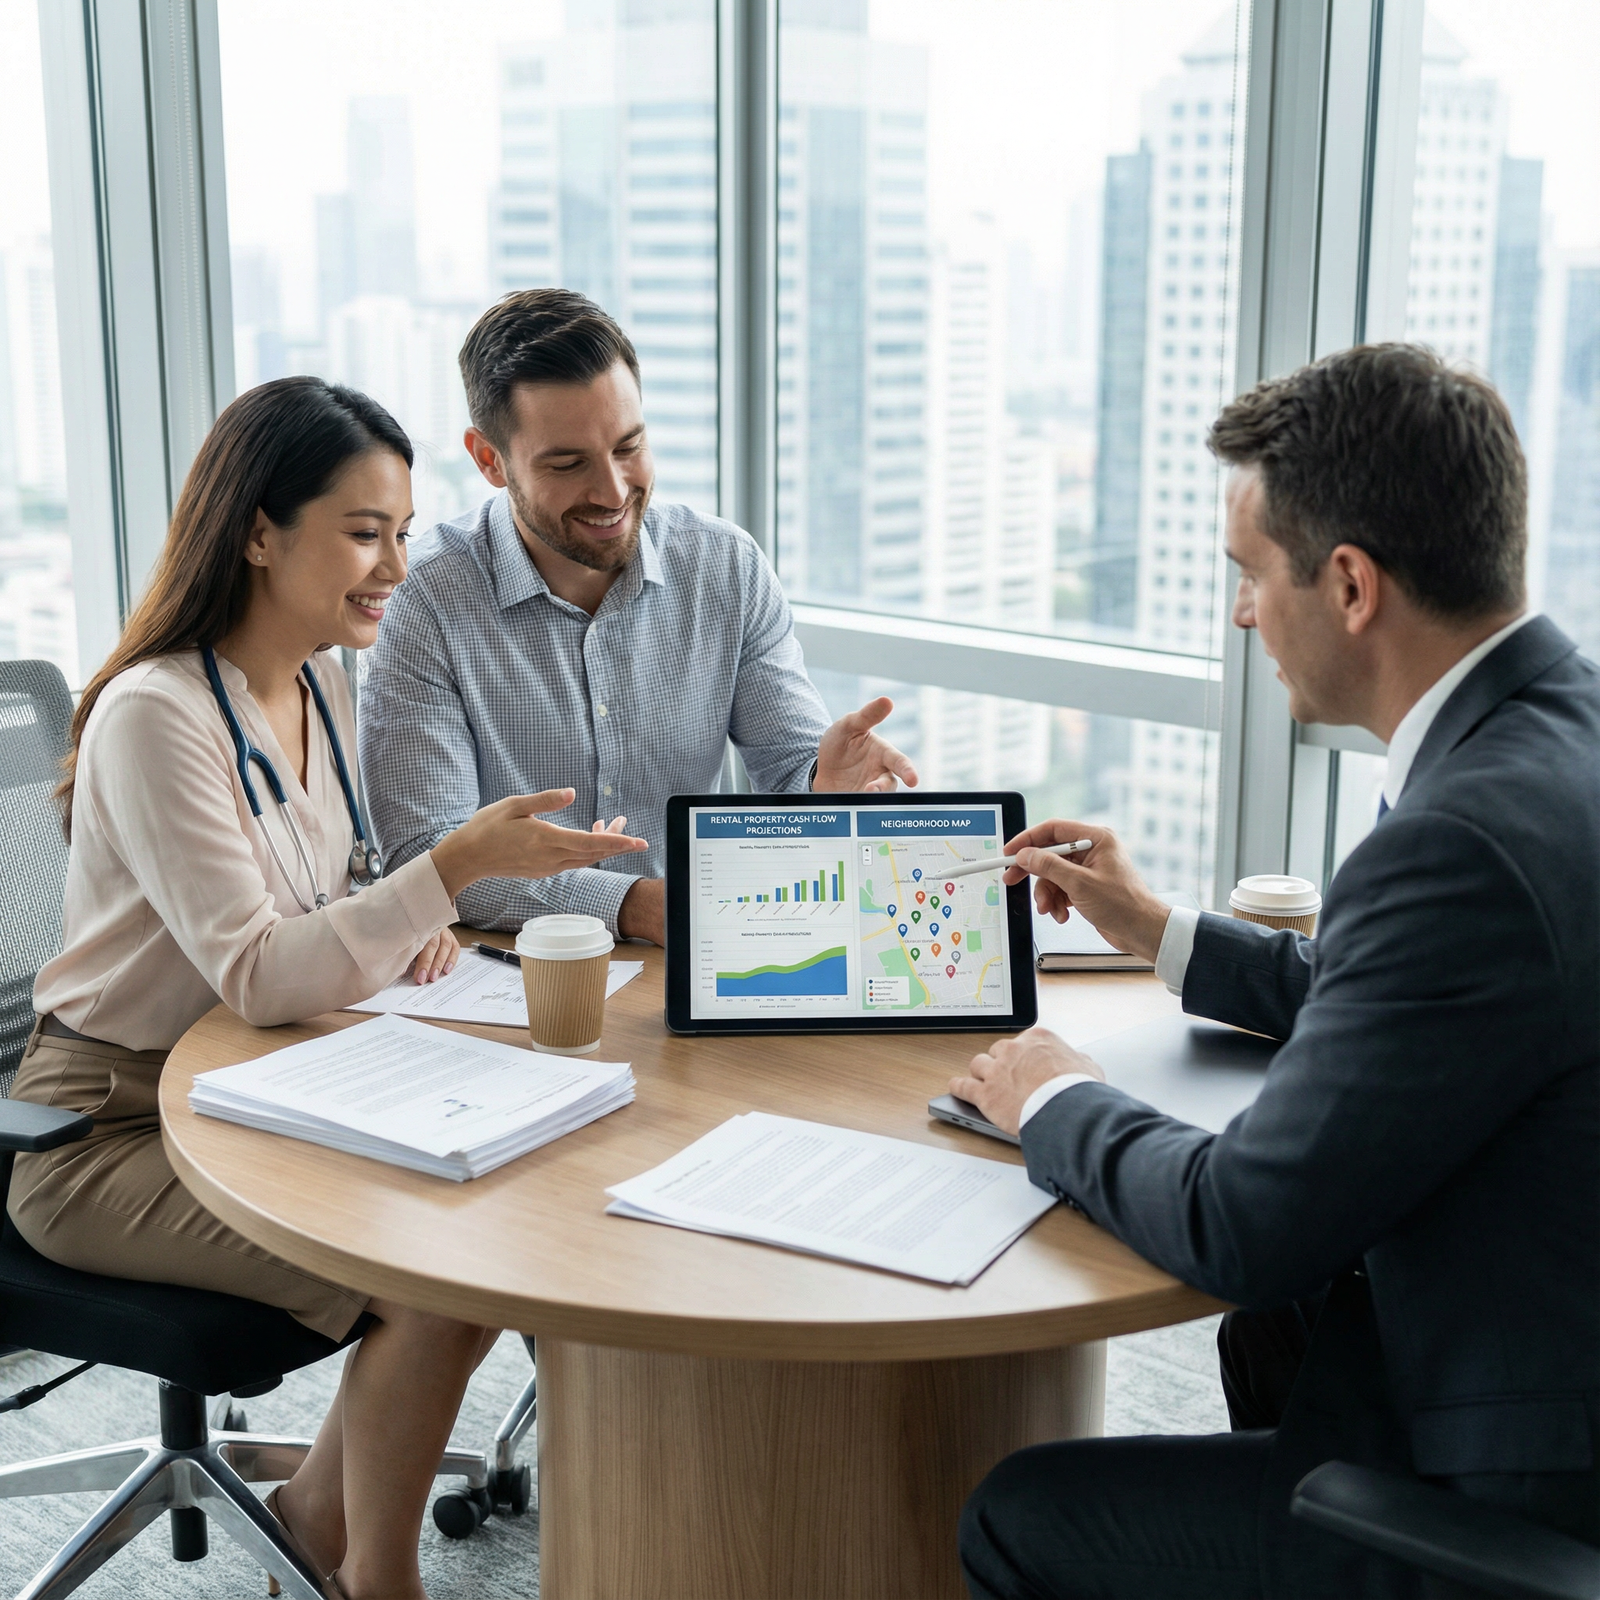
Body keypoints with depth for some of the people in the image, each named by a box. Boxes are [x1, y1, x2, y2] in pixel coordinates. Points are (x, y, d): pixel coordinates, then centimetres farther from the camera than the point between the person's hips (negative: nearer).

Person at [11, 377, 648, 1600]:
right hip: (114, 1125, -8)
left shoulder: (321, 683, 4)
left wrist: (404, 927, -7)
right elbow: (256, 976, -27)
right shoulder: (154, 717, -22)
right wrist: (455, 864, -36)